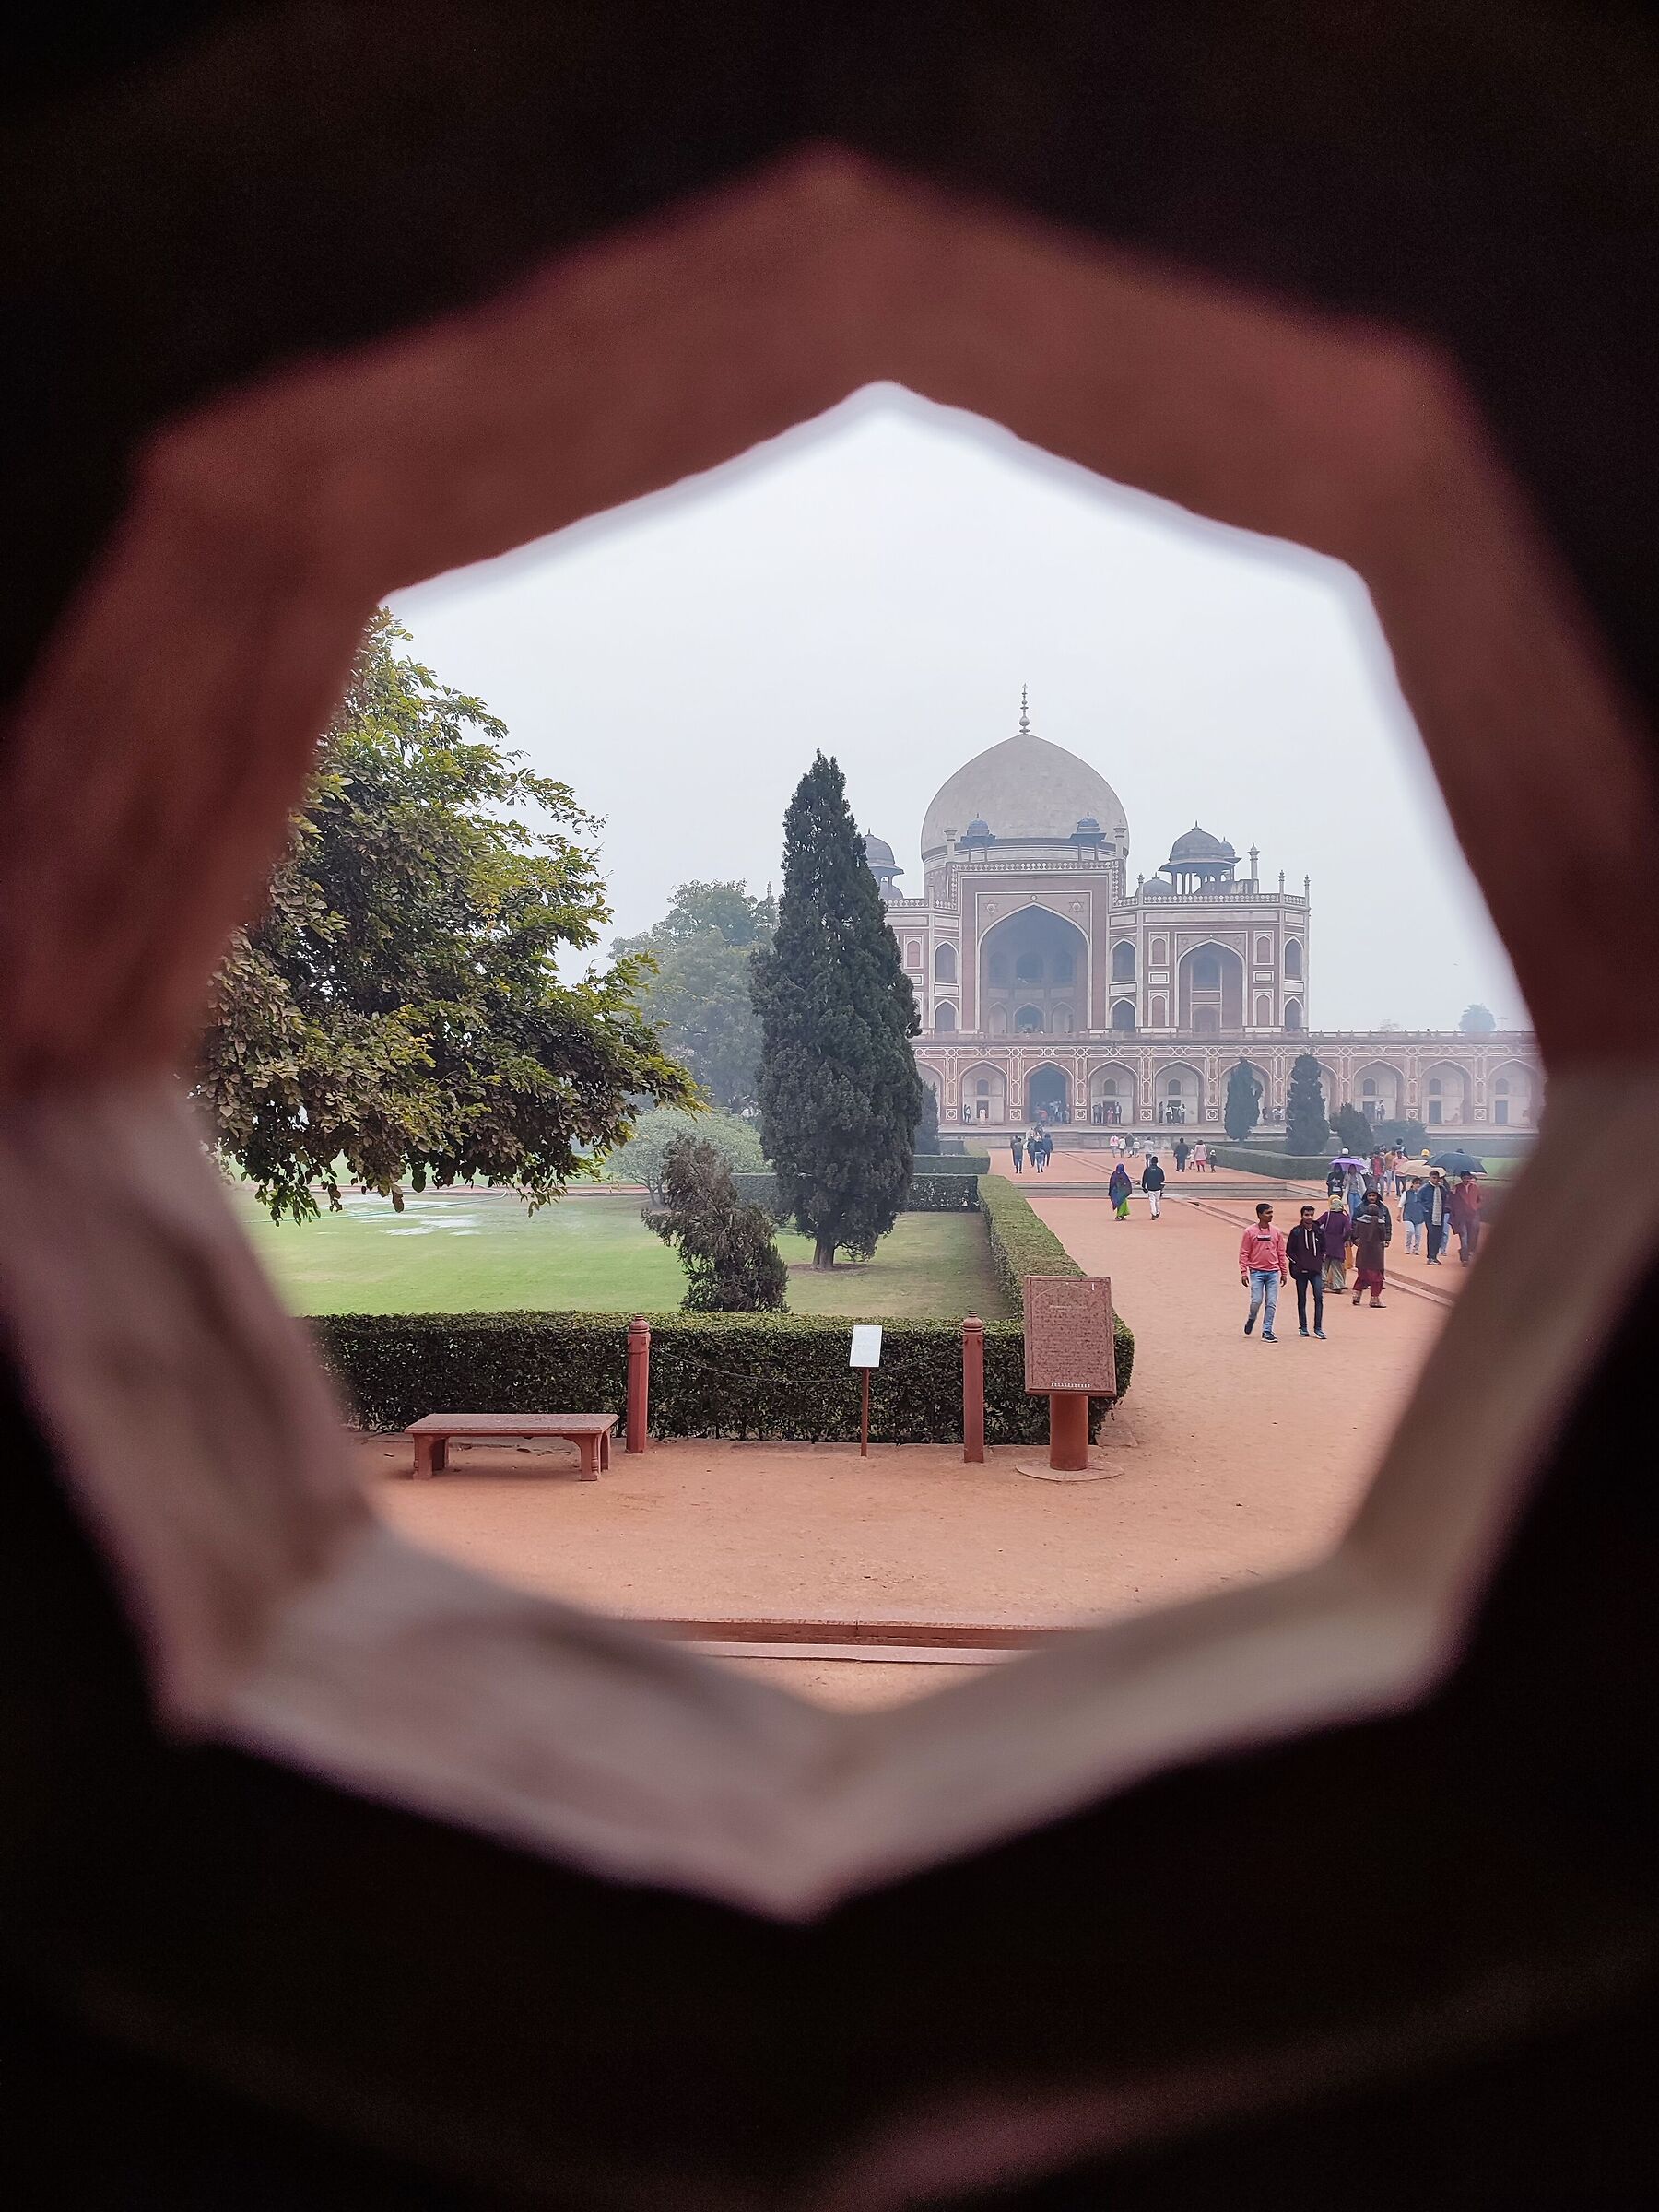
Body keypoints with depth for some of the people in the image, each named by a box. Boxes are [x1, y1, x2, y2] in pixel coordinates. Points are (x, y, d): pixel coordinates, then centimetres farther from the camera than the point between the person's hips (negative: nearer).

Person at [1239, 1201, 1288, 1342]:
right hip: (1256, 1272, -3)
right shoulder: (1250, 1232, -2)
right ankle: (1251, 1320, 21)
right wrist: (1244, 1272, -7)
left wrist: (1284, 1272, 12)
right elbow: (1244, 1253, 0)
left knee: (1272, 1303, 0)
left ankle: (1267, 1332, 6)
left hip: (1273, 1272, 3)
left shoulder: (1277, 1232, 7)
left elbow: (1281, 1253, 13)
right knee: (1256, 1301, -9)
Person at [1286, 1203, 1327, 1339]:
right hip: (1301, 1271, -1)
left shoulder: (1319, 1231, 7)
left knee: (1319, 1297, -10)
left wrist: (1320, 1261, 4)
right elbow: (1289, 1251, 3)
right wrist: (1298, 1263, -7)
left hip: (1316, 1271, 1)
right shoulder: (1296, 1232, 0)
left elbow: (1323, 1249, 18)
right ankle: (1303, 1327, 16)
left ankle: (1318, 1328, -5)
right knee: (1302, 1300, 6)